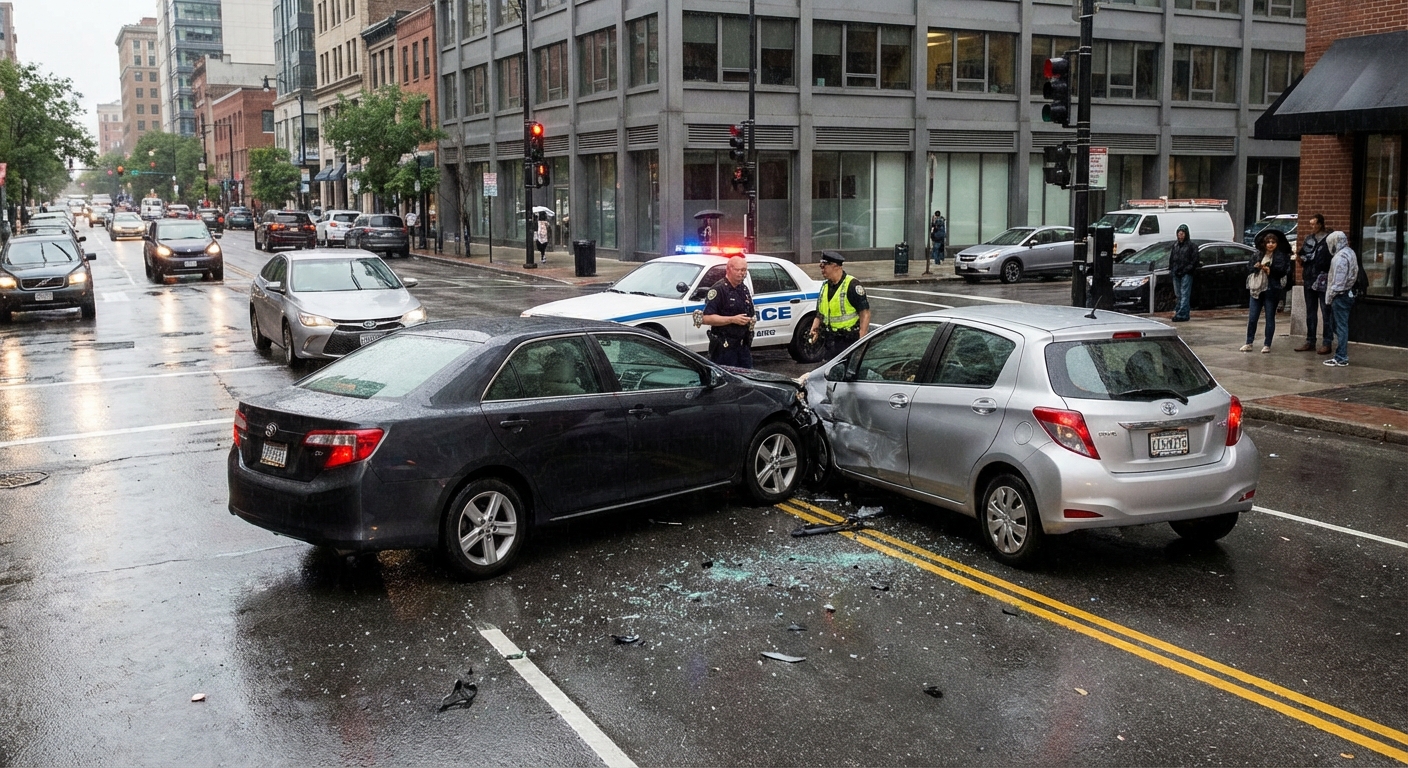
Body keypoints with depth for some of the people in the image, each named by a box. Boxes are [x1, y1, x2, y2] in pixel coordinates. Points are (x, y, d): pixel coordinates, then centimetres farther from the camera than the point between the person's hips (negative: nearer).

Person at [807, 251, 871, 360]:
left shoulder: (852, 285, -11)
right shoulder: (825, 286, 13)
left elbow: (865, 314, -14)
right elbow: (819, 315, 20)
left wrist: (861, 341, -20)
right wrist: (813, 330, 1)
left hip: (849, 341, -7)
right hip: (829, 342, 7)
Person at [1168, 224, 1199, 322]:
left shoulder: (1191, 245, -4)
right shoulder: (1175, 245, 13)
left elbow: (1195, 260, -6)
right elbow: (1171, 258, 19)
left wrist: (1187, 269, -11)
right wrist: (1171, 269, 10)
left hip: (1186, 274, -6)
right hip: (1176, 273, 6)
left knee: (1184, 294, -8)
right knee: (1178, 294, 12)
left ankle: (1181, 314, -12)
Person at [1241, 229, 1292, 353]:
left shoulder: (1281, 256, -2)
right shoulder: (1258, 255, 10)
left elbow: (1282, 271, -11)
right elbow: (1249, 268, 9)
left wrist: (1270, 270, -21)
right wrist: (1255, 266, -10)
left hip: (1271, 290, -4)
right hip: (1256, 289, 4)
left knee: (1270, 318, 4)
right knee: (1252, 318, 3)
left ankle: (1267, 345, 9)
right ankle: (1249, 343, 11)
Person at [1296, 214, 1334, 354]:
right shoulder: (1308, 239, 14)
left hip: (1323, 281, -7)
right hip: (1309, 281, 7)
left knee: (1326, 313, -4)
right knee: (1310, 313, 12)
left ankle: (1326, 343, -3)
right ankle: (1310, 342, 18)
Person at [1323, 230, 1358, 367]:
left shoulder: (1340, 257, -18)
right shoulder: (1350, 252, 13)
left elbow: (1337, 280, -20)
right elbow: (1354, 274, 16)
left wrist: (1330, 296, -12)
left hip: (1340, 295, -10)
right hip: (1348, 293, 10)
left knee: (1341, 326, -6)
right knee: (1342, 325, 14)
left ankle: (1341, 358, -4)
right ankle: (1342, 355, 18)